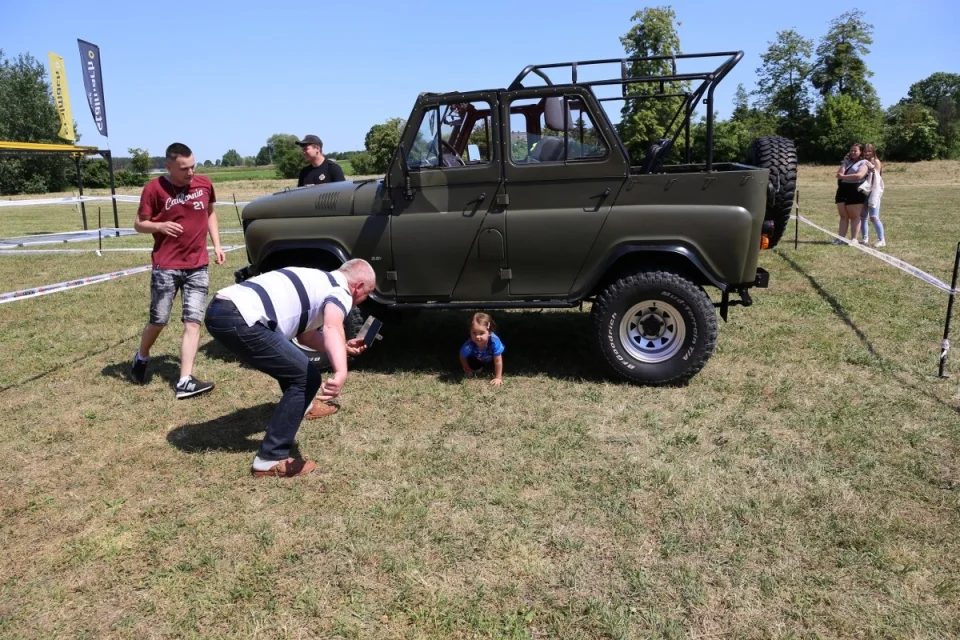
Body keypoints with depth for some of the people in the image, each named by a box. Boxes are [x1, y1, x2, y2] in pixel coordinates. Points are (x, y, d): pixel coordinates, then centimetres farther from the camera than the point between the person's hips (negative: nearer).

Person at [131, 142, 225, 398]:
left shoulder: (204, 184, 4)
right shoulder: (154, 188, -7)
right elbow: (139, 224, -1)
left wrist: (217, 245, 10)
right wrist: (160, 226, -22)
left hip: (198, 267, 3)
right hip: (166, 266, -3)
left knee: (193, 322, -5)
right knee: (158, 321, 5)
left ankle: (185, 382, -5)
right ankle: (141, 358, 36)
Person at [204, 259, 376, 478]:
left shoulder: (318, 281, 28)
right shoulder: (340, 291, 0)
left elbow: (305, 336, 37)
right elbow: (332, 328, -25)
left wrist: (344, 347, 41)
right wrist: (341, 373, -41)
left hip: (218, 308, 10)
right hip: (239, 319, -10)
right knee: (305, 377, -2)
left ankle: (298, 406, 54)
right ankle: (271, 459, 0)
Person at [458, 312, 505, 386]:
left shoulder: (495, 341, -47)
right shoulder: (469, 345, -44)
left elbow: (498, 361, -35)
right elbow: (462, 357, -21)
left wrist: (498, 378, -28)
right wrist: (468, 370, -11)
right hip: (477, 359, -1)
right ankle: (478, 369, 23)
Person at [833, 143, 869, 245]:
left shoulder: (863, 163, 0)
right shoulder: (846, 161, 18)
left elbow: (859, 175, -17)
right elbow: (839, 173, 4)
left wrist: (843, 176, -11)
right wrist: (845, 162, -2)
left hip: (855, 191, -6)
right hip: (842, 190, 6)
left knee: (854, 216, -1)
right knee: (843, 216, 5)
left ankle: (854, 239, 2)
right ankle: (841, 238, 6)